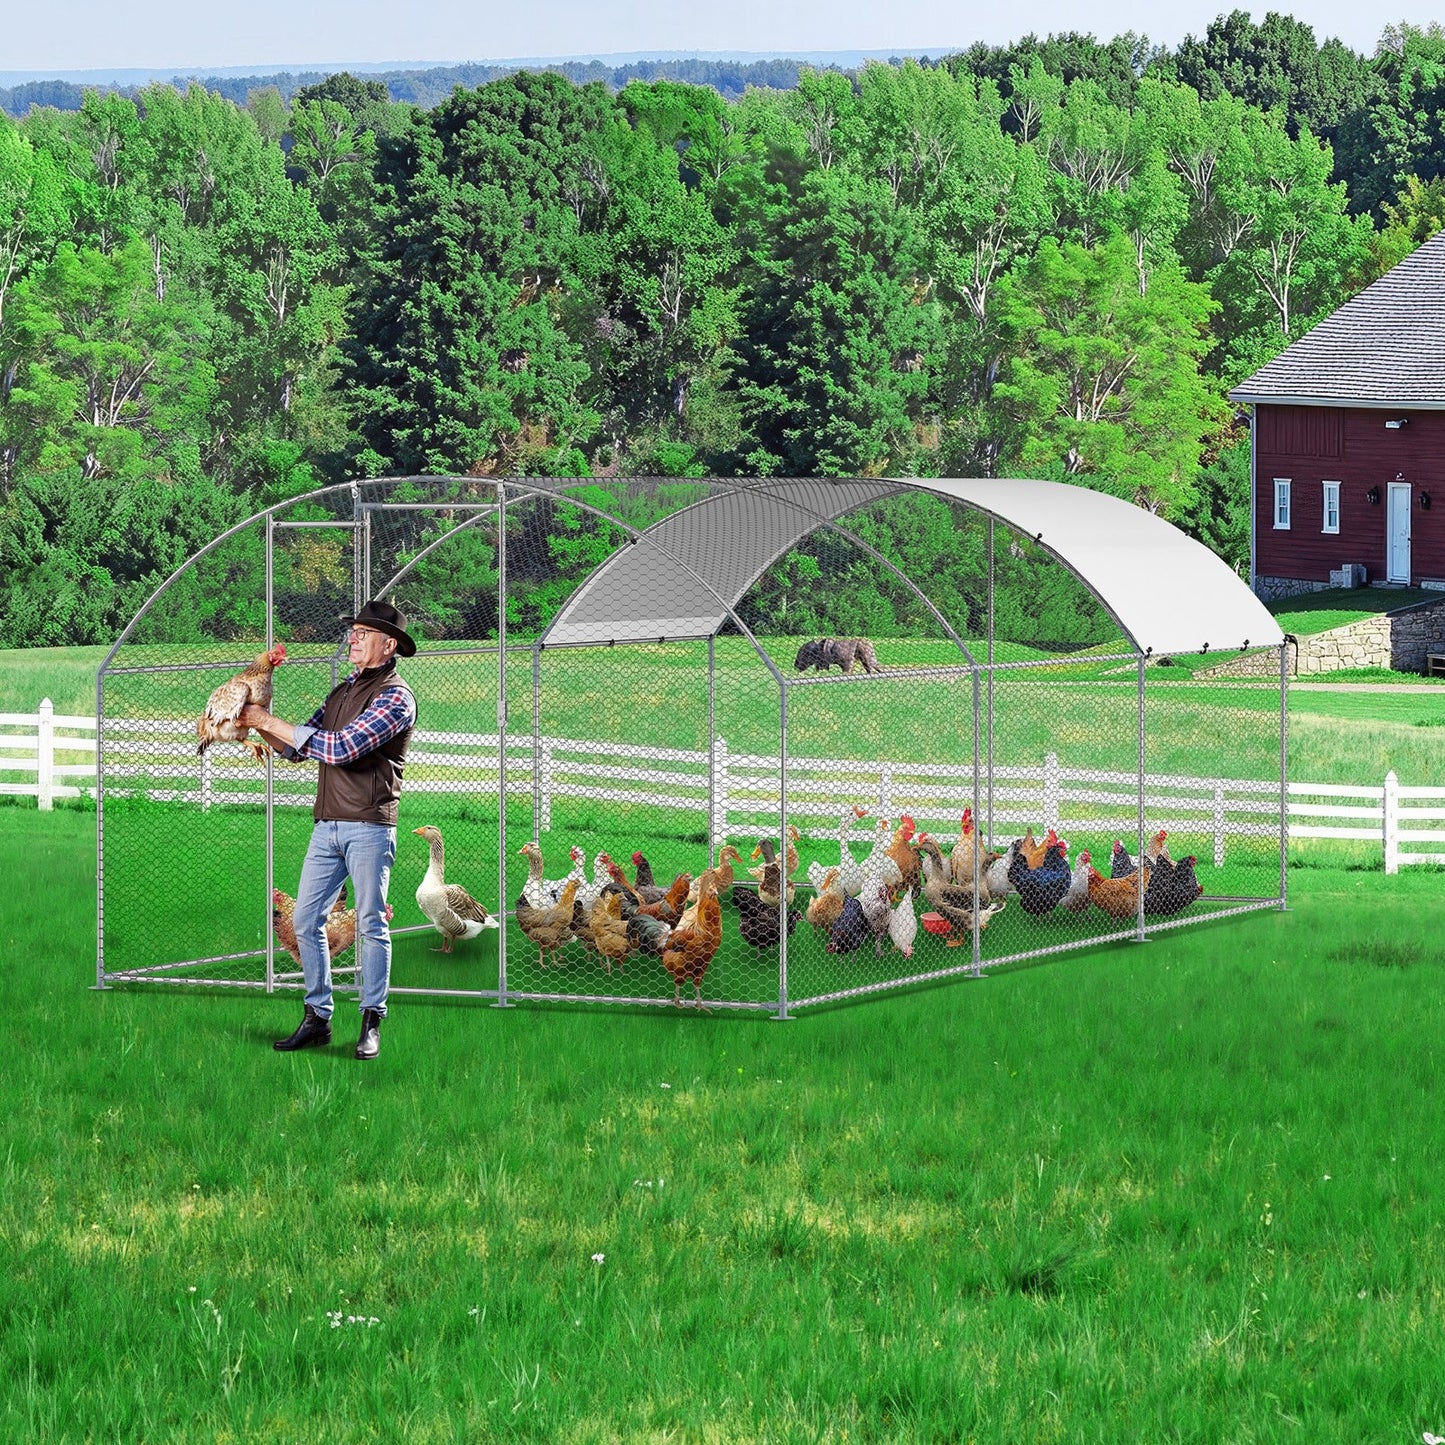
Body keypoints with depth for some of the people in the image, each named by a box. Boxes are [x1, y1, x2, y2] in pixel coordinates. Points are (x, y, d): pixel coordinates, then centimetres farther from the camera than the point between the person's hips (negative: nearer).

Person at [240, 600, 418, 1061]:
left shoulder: (395, 698, -8)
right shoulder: (343, 692, 18)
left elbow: (341, 748, -18)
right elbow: (297, 748, 22)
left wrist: (270, 722, -13)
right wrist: (258, 723, 4)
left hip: (369, 827, -8)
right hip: (327, 826, 8)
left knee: (370, 925, -3)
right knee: (306, 921, 4)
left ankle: (371, 1024, 1)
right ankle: (317, 1019, 9)